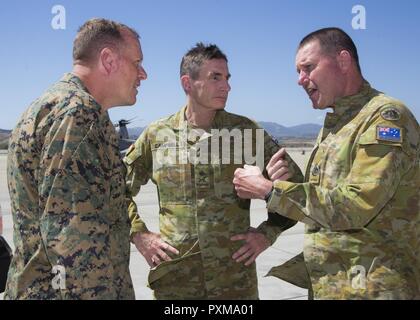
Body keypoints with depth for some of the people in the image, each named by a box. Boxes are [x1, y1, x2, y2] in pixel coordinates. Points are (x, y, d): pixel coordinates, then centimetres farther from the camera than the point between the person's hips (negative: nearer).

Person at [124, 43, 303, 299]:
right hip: (173, 279, 0)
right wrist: (139, 233, 2)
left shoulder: (245, 131, -1)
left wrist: (268, 233, -1)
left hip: (236, 278, 0)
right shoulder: (157, 135, 1)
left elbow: (294, 183, 6)